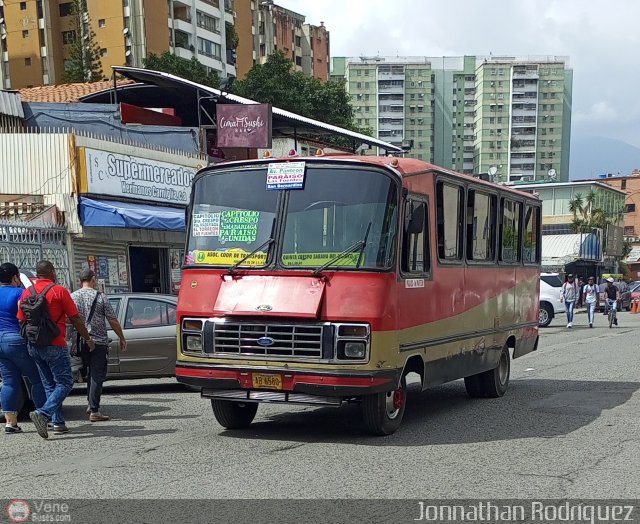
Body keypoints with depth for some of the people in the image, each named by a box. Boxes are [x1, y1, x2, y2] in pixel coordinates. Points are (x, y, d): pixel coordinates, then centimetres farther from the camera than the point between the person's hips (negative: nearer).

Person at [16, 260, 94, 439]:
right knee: (65, 383, -1)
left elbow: (21, 321, 8)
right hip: (55, 345, -6)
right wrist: (88, 339, 5)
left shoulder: (27, 293, 6)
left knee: (50, 384, 15)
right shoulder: (59, 291, -8)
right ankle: (43, 413, -20)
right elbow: (75, 319, -6)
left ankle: (58, 422, 13)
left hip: (34, 346, 6)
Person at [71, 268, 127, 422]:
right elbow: (113, 321, -4)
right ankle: (94, 411, -5)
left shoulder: (72, 296, 4)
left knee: (90, 373, 21)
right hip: (99, 342, -4)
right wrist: (122, 338, 6)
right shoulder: (100, 297, -6)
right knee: (97, 375, -2)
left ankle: (91, 404, 23)